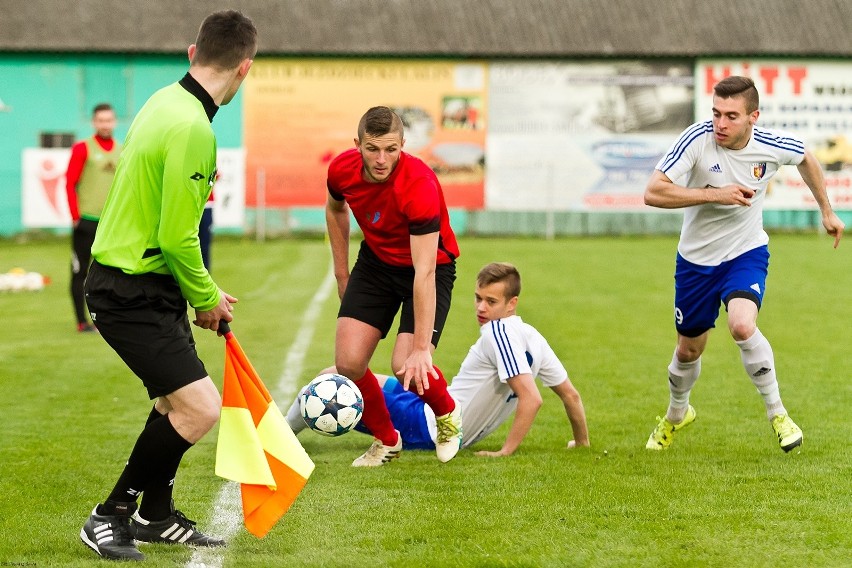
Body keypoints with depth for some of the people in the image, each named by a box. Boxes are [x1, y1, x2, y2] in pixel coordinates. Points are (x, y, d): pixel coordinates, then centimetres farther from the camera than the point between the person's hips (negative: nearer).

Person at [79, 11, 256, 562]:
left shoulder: (167, 101, 7)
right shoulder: (192, 129, -24)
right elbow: (177, 238, -23)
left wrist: (204, 292, 17)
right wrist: (207, 298, -6)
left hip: (147, 283, 10)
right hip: (133, 292, -10)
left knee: (178, 401, 22)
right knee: (200, 409, -13)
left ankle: (156, 516, 38)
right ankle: (109, 518, 0)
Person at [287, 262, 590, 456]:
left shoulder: (498, 331, -24)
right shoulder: (532, 338, 1)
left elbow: (531, 398, -33)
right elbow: (571, 395, 6)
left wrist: (505, 451, -28)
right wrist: (581, 442, 19)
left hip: (425, 427, -10)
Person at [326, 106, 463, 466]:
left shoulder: (420, 187, -35)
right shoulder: (342, 170, -18)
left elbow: (424, 274, -36)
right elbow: (335, 209, 10)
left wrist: (421, 348, -38)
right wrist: (341, 273, 10)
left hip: (431, 268, -5)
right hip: (375, 261, 5)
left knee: (407, 367, -21)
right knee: (348, 362, -10)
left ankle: (448, 415, 14)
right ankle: (386, 440, 17)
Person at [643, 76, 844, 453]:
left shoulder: (772, 146, -17)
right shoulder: (698, 139, -23)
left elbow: (806, 159, 9)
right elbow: (653, 192, -29)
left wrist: (827, 211, 16)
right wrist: (716, 195, -34)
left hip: (746, 253, -1)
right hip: (696, 259, 1)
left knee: (742, 326, -29)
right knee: (689, 349, 14)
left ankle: (777, 413, -9)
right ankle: (676, 415, 46)